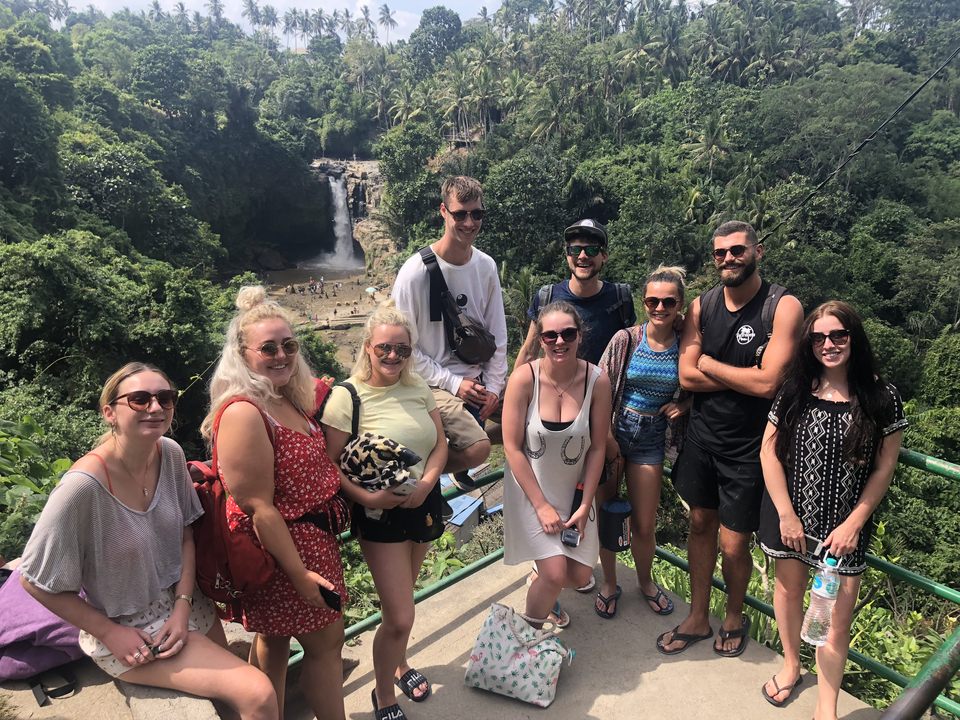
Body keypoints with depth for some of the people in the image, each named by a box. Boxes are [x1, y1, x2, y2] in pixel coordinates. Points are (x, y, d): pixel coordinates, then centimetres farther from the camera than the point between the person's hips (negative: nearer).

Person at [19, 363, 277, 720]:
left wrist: (183, 606, -9)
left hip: (183, 604, 6)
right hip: (126, 631, -6)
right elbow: (36, 581, -15)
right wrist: (109, 633, -12)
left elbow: (186, 536, 3)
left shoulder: (170, 453, -8)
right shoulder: (83, 485, -27)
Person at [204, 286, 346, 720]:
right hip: (281, 548, -8)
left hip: (312, 535, 9)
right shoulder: (243, 413, -24)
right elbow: (259, 509, -24)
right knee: (326, 641, 7)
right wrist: (299, 574, -21)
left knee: (273, 639, 21)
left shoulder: (290, 400, 4)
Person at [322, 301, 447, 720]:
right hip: (380, 513, -5)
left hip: (423, 504, 5)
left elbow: (439, 445, 4)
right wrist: (367, 498, -27)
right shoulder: (347, 397, -15)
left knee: (401, 598, 22)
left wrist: (426, 482, -13)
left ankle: (399, 665, 50)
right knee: (400, 616, -3)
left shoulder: (418, 388, 2)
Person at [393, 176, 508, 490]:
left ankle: (459, 472, 27)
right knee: (478, 447, -26)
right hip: (436, 383, -7)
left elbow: (497, 332, 9)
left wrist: (494, 385, 0)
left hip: (478, 380, 7)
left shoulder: (486, 266, 3)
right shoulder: (416, 272, -15)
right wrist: (453, 383, -14)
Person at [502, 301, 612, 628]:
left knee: (579, 576, 5)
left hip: (574, 488, 3)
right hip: (531, 488, -3)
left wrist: (585, 505, -6)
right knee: (555, 573, -10)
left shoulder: (597, 381, -14)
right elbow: (512, 447, -16)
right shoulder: (524, 379, -21)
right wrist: (542, 506, -14)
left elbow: (598, 448, -5)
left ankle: (543, 582, 42)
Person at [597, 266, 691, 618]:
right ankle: (609, 583, 33)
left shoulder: (685, 345, -4)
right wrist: (605, 434, -13)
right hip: (616, 428, -1)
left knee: (644, 524, 9)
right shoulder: (626, 339, -10)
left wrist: (684, 404, -8)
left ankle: (646, 581, 39)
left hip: (652, 436, 1)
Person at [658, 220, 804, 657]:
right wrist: (745, 376, -15)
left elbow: (768, 384, -22)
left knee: (733, 544, 4)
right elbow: (686, 377, -5)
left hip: (747, 445, -4)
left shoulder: (783, 307, -13)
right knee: (700, 524, 16)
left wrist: (709, 363, -10)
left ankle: (734, 616, 35)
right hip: (701, 435, 5)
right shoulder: (701, 307, 1)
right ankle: (698, 618, 36)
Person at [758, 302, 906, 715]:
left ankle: (826, 707, 19)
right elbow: (769, 452, -3)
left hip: (845, 523, -1)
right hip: (791, 513, 1)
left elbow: (884, 468, -3)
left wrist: (853, 524, -7)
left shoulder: (882, 399, -7)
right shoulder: (795, 391, -5)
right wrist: (786, 515, -6)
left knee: (838, 616, 0)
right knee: (789, 588, 17)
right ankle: (791, 665, 42)